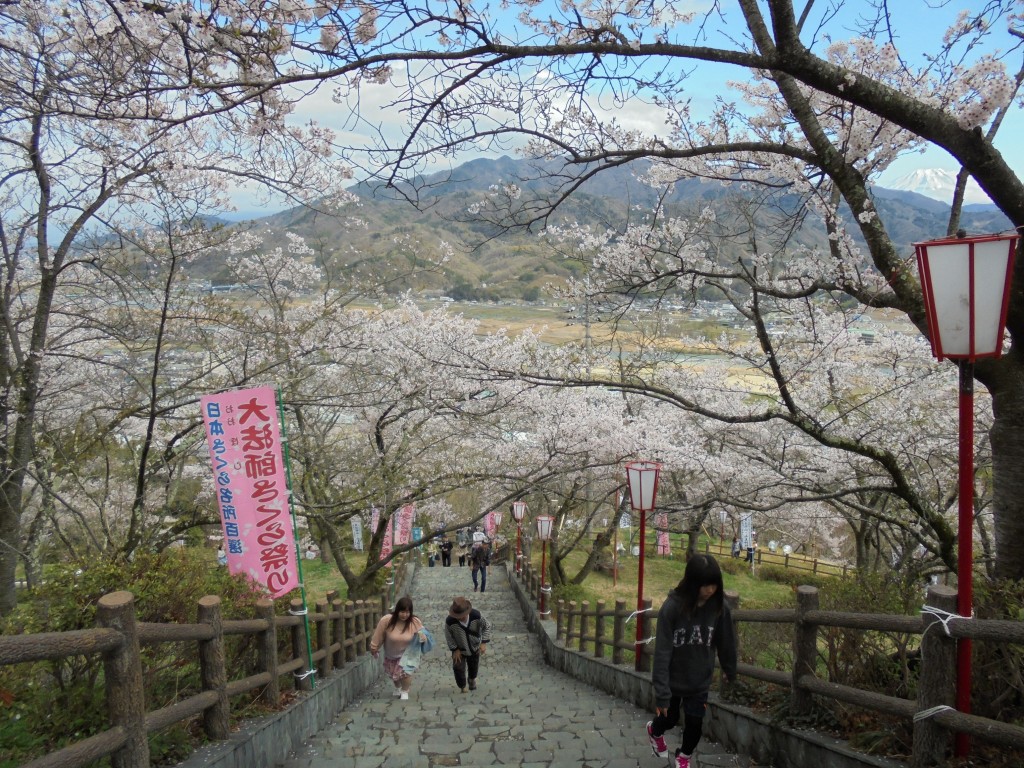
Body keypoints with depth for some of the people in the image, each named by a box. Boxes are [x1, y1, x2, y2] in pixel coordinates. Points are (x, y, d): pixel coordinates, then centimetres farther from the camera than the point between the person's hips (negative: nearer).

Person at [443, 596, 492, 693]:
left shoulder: (476, 615, -35)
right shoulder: (450, 621, -37)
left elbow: (487, 626, -16)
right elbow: (448, 637, -18)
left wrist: (484, 642, -19)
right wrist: (455, 649, -15)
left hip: (475, 647, 2)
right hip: (459, 649, -2)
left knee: (474, 666, 25)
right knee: (459, 669, 6)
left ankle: (472, 679, 59)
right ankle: (462, 688, 37)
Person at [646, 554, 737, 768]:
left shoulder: (719, 607, -15)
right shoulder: (672, 607, -26)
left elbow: (725, 642, 0)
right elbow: (662, 652, -24)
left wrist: (730, 671, 13)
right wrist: (661, 692, -25)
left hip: (700, 680, 2)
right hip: (672, 679, -2)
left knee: (694, 723, 8)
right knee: (670, 719, 17)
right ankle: (654, 731, 53)